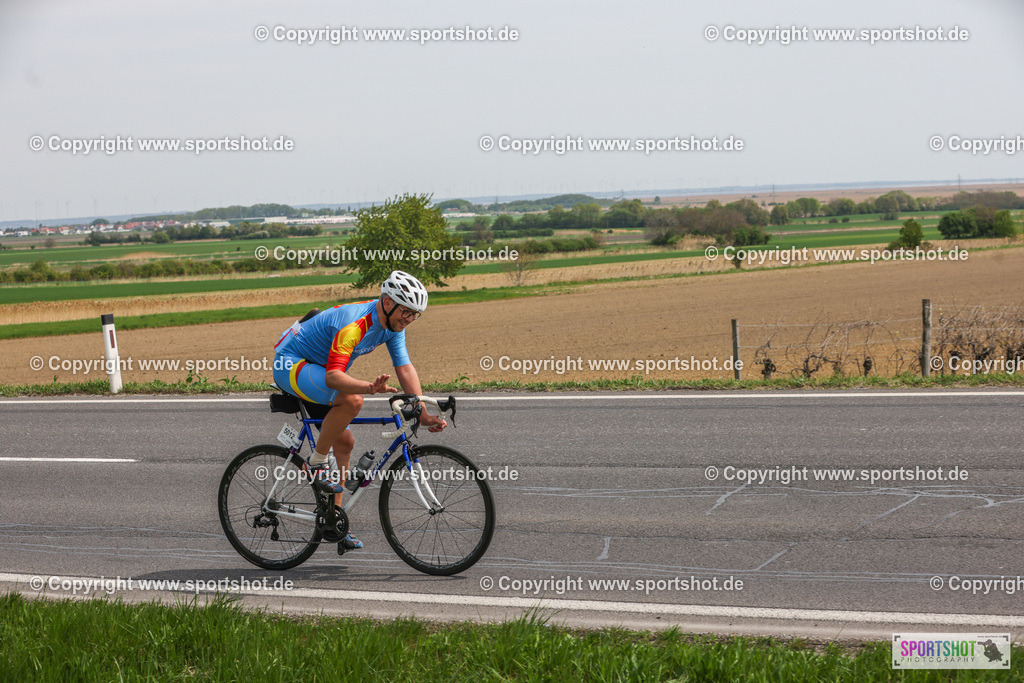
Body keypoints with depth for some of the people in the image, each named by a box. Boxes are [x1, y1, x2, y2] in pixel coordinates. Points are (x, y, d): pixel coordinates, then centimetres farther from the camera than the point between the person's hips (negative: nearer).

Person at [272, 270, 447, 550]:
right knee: (351, 400, -32)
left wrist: (424, 415, -14)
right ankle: (316, 464, -15)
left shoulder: (392, 324, -6)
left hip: (317, 369, 9)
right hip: (290, 365, -9)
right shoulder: (353, 324, -33)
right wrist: (370, 387, -59)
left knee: (344, 442, 5)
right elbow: (333, 376, -42)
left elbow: (405, 369, -7)